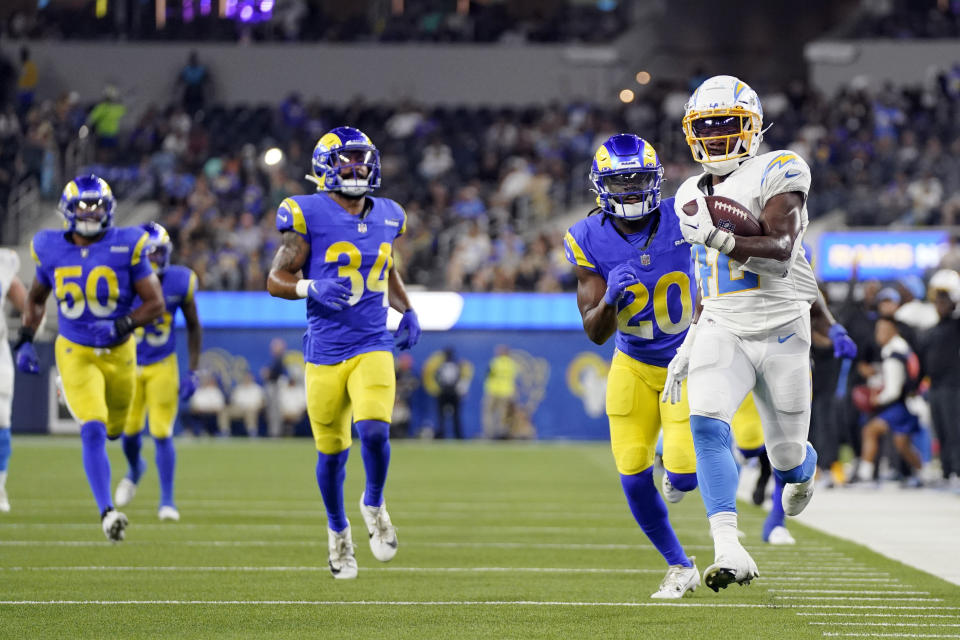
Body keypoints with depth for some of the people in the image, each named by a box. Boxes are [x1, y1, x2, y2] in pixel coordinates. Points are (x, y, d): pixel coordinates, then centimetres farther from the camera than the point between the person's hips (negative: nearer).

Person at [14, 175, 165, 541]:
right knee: (93, 431, -19)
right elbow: (36, 298, 14)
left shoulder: (126, 246, -13)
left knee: (113, 429, 21)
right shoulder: (51, 250, -6)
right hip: (75, 353, -1)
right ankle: (107, 511, -21)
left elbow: (155, 304, -11)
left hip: (119, 351, 1)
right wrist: (25, 341, 6)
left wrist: (122, 326, -26)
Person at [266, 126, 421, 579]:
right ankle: (338, 530, 32)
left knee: (374, 430, -20)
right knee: (331, 451, 6)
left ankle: (374, 504, 8)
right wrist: (310, 288, -22)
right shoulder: (308, 216, -7)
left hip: (373, 347, 2)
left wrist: (407, 310, 11)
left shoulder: (385, 218, 8)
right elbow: (277, 280, -3)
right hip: (325, 351, -2)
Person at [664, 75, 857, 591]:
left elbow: (779, 256, -20)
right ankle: (729, 552, -33)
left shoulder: (775, 173, -8)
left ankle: (804, 466, 49)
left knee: (787, 460, 8)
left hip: (780, 330, -4)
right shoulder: (692, 195, 13)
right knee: (706, 423, -25)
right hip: (721, 332, 4)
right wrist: (689, 347, 19)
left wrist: (715, 238, -31)